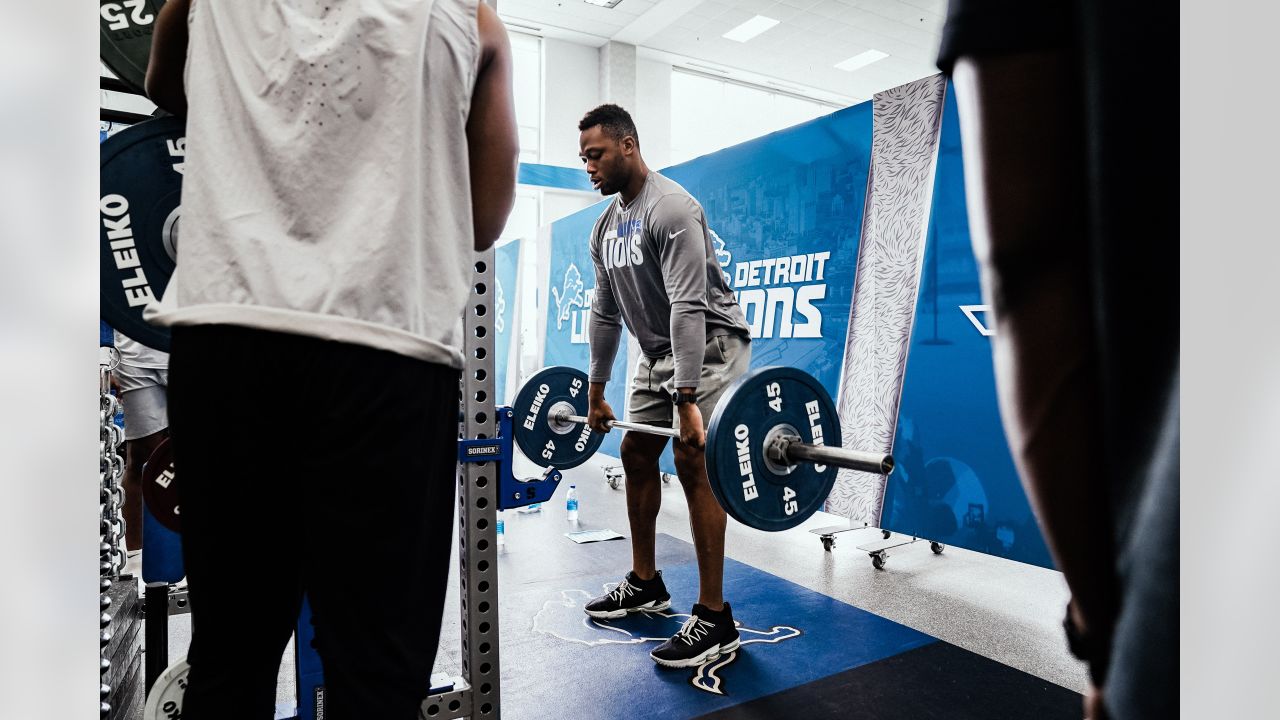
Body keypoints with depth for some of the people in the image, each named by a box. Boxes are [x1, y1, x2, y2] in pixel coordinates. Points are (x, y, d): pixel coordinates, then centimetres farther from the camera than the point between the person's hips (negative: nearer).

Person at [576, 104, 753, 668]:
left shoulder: (671, 209, -21)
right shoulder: (606, 226, 7)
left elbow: (688, 307, -30)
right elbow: (605, 313, 12)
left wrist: (688, 400, -34)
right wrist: (595, 392, 13)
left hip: (710, 343, -9)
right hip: (659, 351, 10)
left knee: (691, 462, -17)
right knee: (636, 456, 10)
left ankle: (714, 619, -8)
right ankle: (645, 584, 25)